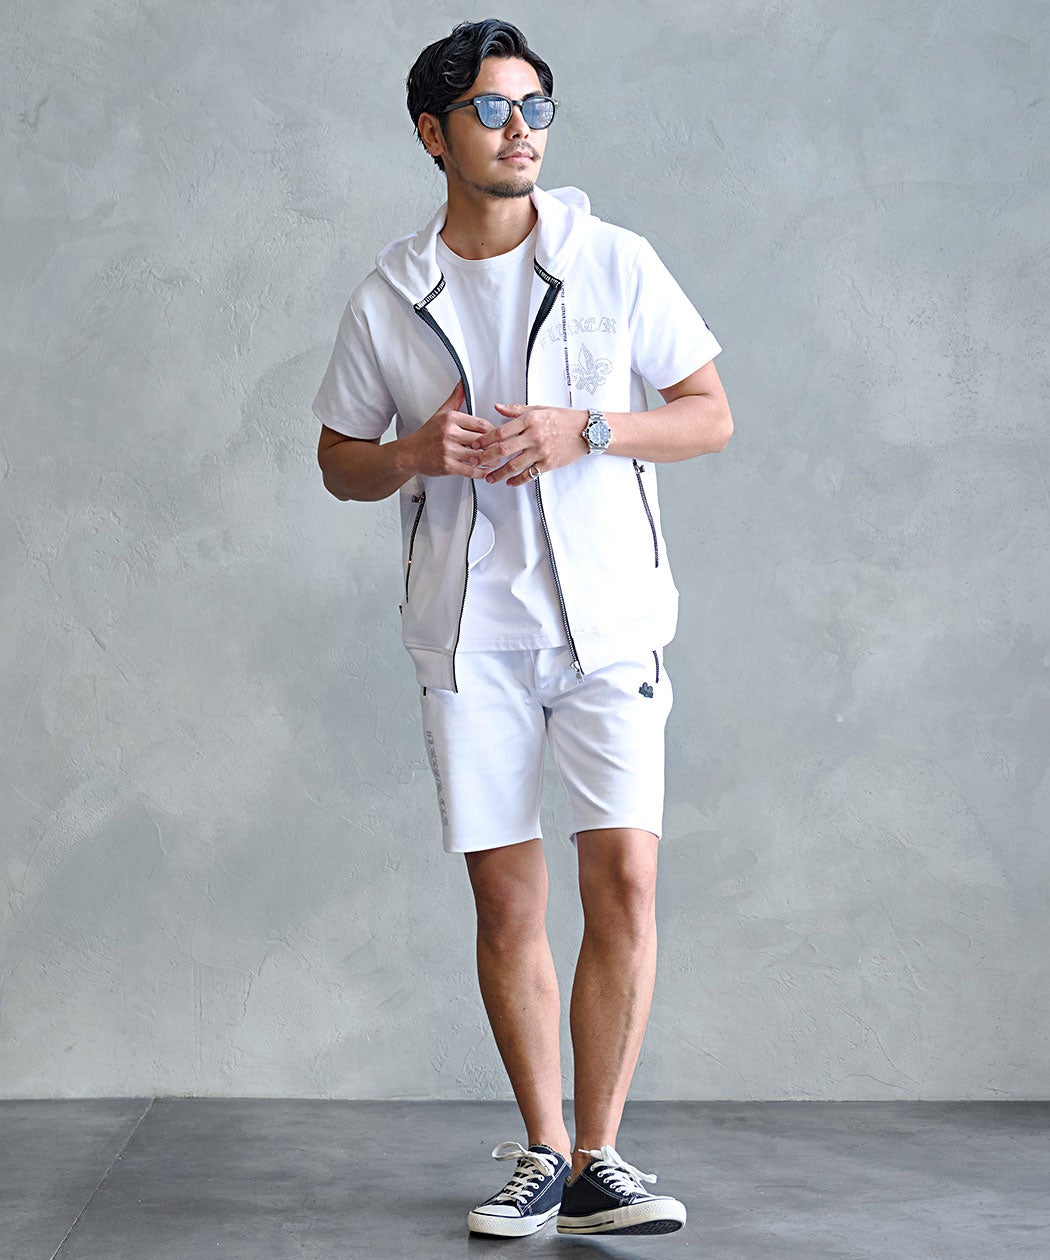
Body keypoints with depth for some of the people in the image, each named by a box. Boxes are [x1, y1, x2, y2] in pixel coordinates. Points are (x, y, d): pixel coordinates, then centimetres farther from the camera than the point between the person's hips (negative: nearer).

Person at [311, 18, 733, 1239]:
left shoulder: (616, 263, 2)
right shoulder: (388, 300, 4)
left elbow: (709, 415, 5)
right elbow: (339, 461, 13)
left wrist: (587, 431, -12)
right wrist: (416, 453, -9)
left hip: (607, 619, -1)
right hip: (469, 630, 1)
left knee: (624, 883, -8)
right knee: (506, 901, 3)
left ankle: (597, 1161, 4)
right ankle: (541, 1152, 17)